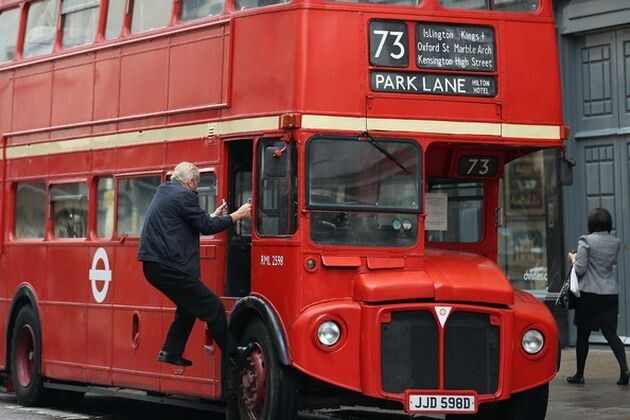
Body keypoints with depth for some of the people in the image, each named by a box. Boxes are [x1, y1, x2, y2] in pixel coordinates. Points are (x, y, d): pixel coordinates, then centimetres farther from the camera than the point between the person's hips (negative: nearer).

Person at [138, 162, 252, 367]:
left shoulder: (163, 193, 19)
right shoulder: (184, 195, -10)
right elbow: (206, 226, -8)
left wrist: (214, 216, 33)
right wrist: (237, 215, 2)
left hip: (152, 265, 10)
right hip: (169, 266, -10)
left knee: (189, 306, 23)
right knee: (213, 307, -2)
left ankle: (171, 352, 20)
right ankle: (233, 353, 5)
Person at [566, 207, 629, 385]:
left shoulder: (586, 241, -10)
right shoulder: (615, 243, 6)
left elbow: (580, 269, -13)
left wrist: (573, 258, 8)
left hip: (589, 293, -4)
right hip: (611, 293, 4)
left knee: (583, 334, 7)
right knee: (610, 333, 6)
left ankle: (579, 375, 14)